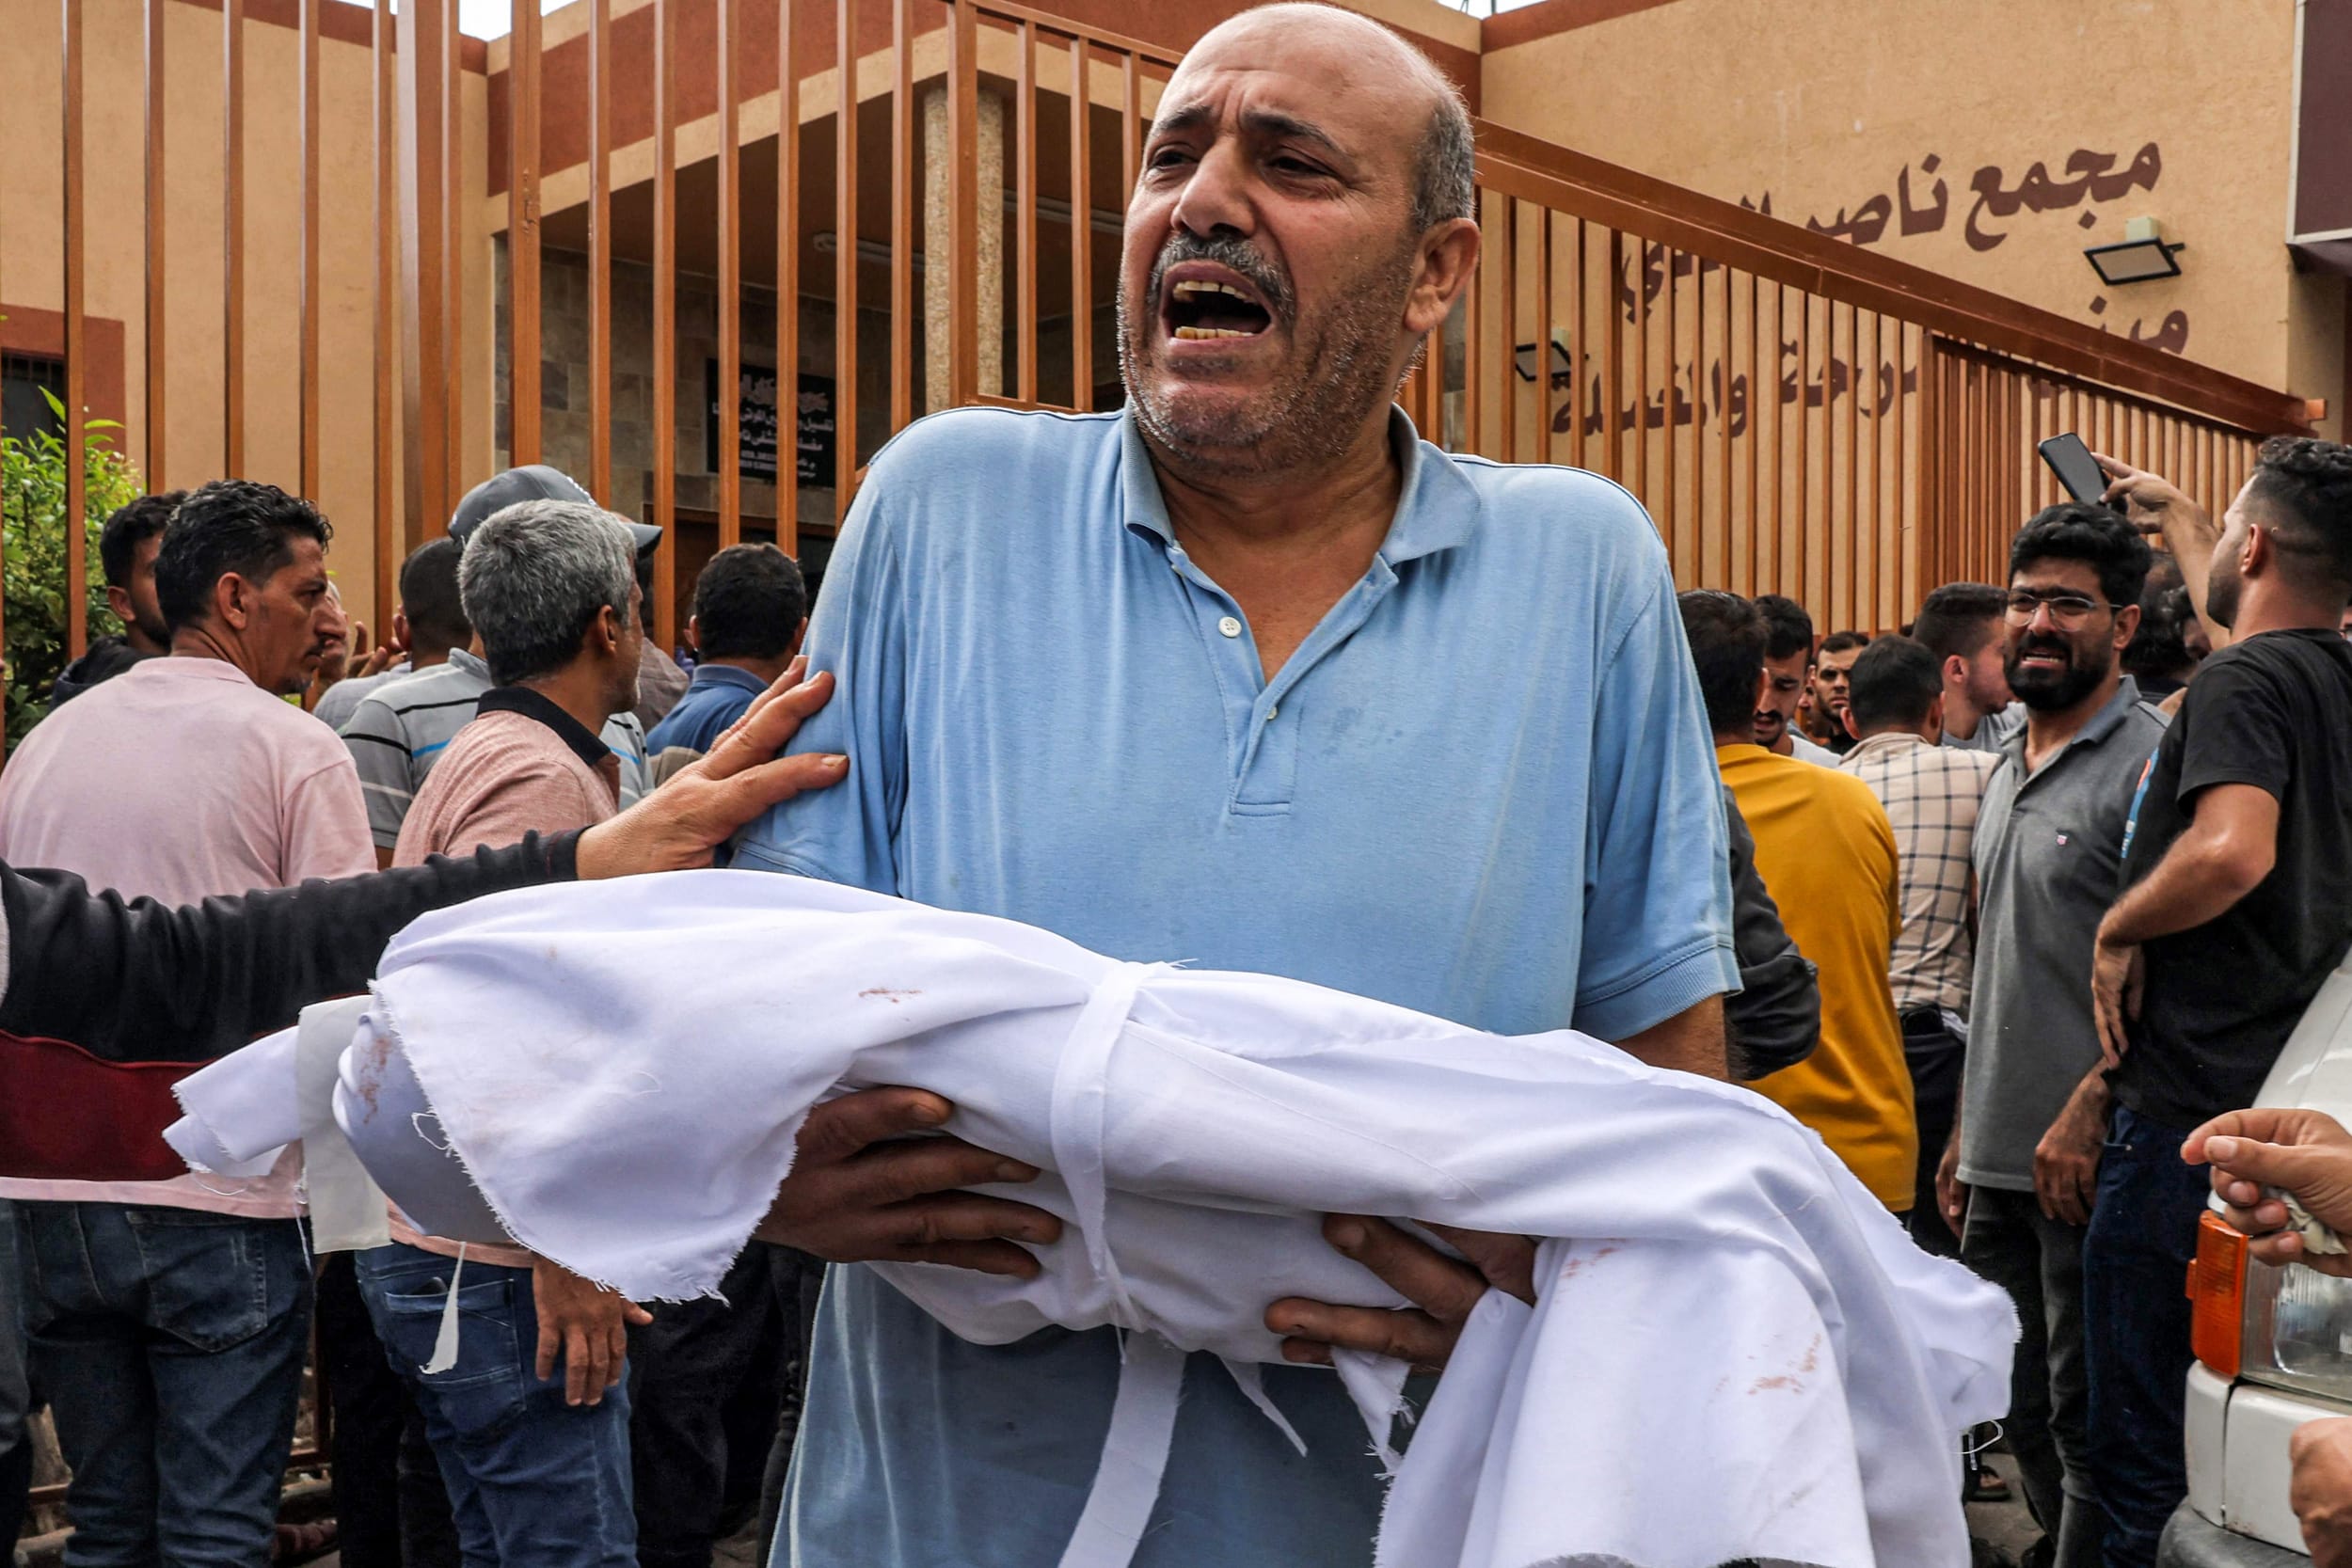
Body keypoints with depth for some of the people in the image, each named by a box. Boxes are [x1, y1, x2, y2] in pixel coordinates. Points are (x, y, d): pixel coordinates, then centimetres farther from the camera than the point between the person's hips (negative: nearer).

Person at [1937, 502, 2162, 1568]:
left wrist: (2087, 1109, -22)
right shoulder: (2006, 772, 16)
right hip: (2001, 1161, 8)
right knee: (2023, 1409, 16)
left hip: (2091, 1161, -8)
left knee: (2088, 1418, 1)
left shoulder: (2153, 761, -10)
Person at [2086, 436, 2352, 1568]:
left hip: (2193, 1107, -9)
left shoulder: (2244, 681, -13)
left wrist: (2120, 928, -14)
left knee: (2146, 1450, 0)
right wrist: (2169, 520, 47)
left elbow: (2233, 849, -31)